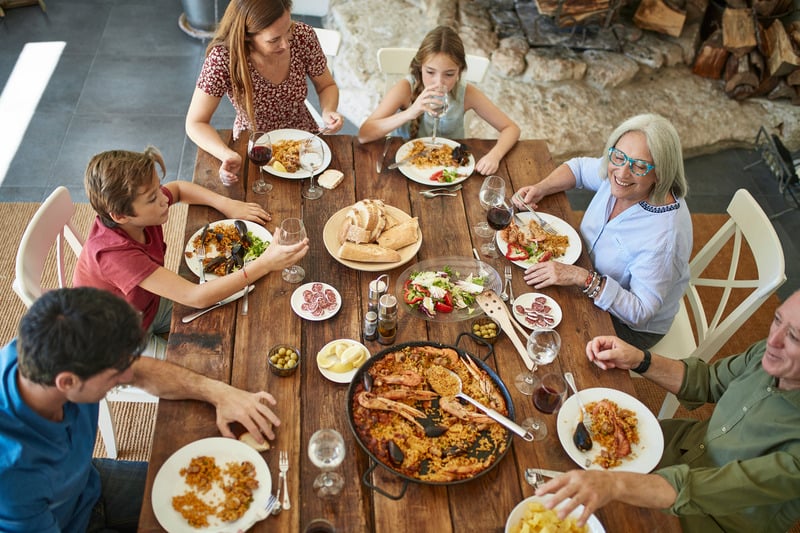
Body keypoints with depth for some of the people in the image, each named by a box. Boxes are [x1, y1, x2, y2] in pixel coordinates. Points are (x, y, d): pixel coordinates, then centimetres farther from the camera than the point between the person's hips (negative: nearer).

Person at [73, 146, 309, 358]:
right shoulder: (114, 254, -42)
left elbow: (179, 188, 3)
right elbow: (196, 297, -45)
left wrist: (227, 204, -14)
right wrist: (265, 264, -49)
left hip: (149, 304, 7)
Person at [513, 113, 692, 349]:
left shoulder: (665, 233, -36)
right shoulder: (617, 172, -15)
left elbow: (640, 312, -32)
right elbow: (579, 166, 8)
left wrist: (582, 278, -42)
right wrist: (540, 189, -10)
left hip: (633, 328, -7)